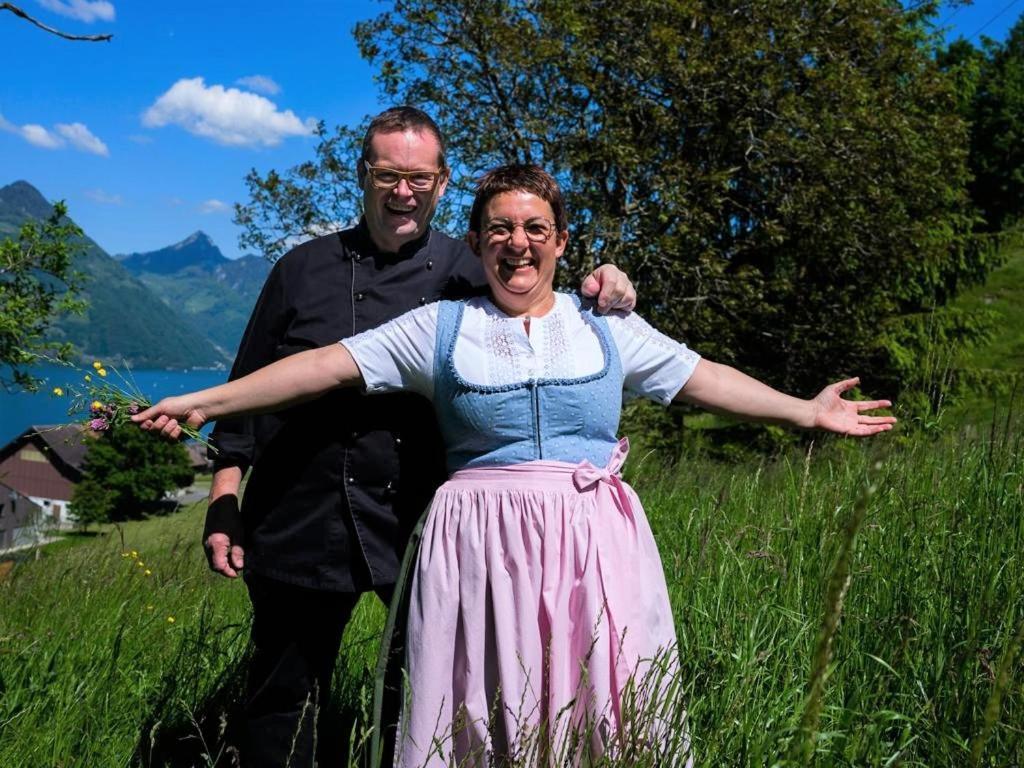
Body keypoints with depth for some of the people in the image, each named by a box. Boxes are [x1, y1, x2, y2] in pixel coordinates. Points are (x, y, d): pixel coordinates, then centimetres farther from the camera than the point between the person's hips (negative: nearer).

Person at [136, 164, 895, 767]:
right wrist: (206, 401, -2)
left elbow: (703, 378, 12)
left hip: (594, 539, 1)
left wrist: (806, 413, 10)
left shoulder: (606, 327, 9)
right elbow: (327, 365, 2)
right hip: (483, 544, -1)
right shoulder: (441, 327, 5)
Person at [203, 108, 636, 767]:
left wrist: (599, 294, -11)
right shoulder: (306, 268, 7)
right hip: (299, 529, 1)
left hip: (420, 530, 0)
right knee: (283, 713, 12)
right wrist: (224, 506, 6)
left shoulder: (467, 271, 5)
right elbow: (247, 389, 10)